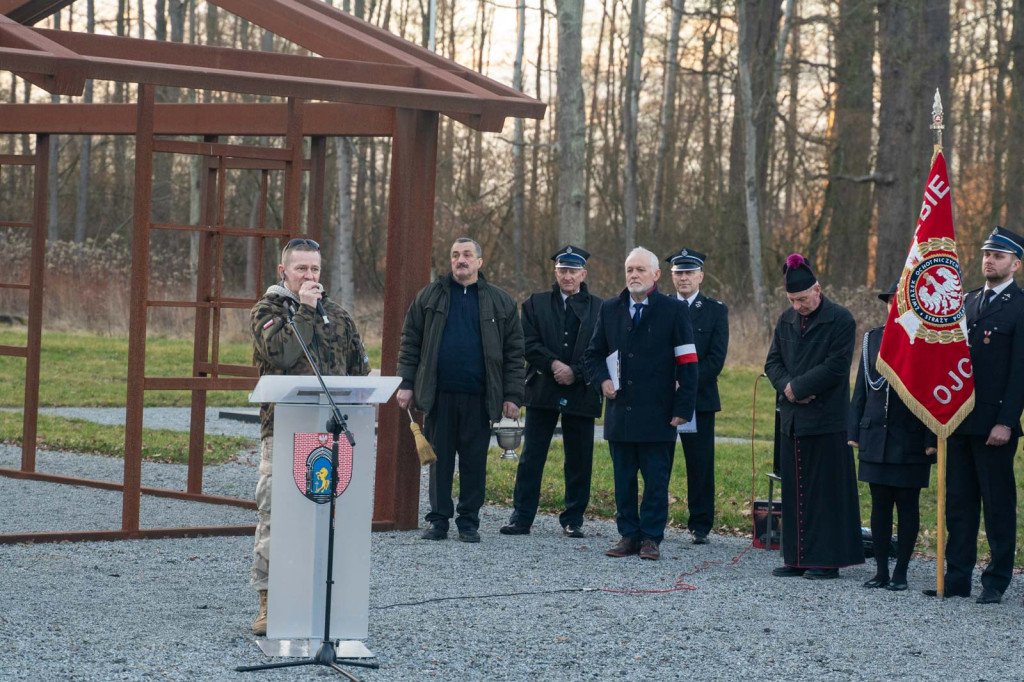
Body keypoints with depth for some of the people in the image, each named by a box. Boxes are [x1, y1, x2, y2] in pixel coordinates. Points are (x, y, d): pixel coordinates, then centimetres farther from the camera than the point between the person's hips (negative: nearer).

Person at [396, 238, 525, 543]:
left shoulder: (501, 302, 7)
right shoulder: (430, 295, 8)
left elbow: (514, 352, 7)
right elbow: (410, 342, 9)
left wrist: (512, 396, 0)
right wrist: (406, 384, 0)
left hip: (478, 398, 0)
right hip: (438, 395, 0)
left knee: (474, 462, 3)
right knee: (439, 460, 4)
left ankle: (468, 521, 12)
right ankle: (439, 520, 11)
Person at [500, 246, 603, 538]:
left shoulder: (598, 308, 6)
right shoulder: (535, 304, 9)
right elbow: (529, 343, 0)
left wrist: (575, 372, -13)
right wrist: (553, 364, -14)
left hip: (581, 392, 0)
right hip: (542, 391, 1)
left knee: (579, 461, 3)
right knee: (531, 458, 1)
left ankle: (573, 519, 13)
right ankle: (521, 517, 5)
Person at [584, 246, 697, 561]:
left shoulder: (673, 310, -1)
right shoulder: (610, 309, 11)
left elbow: (687, 361, -2)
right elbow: (593, 354, 21)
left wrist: (683, 406, -9)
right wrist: (603, 379, 0)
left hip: (657, 413, -4)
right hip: (620, 411, 4)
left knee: (656, 481, -1)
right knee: (623, 479, 7)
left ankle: (651, 538, 6)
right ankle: (628, 535, 14)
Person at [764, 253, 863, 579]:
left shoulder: (840, 320, -7)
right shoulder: (787, 321, 12)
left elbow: (835, 367, -14)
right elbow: (773, 361, 11)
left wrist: (798, 386, -12)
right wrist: (787, 387, -8)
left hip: (826, 419, -6)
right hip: (792, 418, 6)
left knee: (825, 489, -3)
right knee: (794, 489, 8)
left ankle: (827, 559, 2)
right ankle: (797, 558, 13)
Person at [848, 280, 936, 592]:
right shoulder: (872, 339, 9)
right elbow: (861, 388, 12)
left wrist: (931, 439, -11)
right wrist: (854, 431, 8)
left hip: (910, 441, -4)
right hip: (875, 437, 4)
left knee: (907, 506, 3)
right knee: (879, 504, 7)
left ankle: (901, 572, 9)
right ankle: (881, 570, 13)